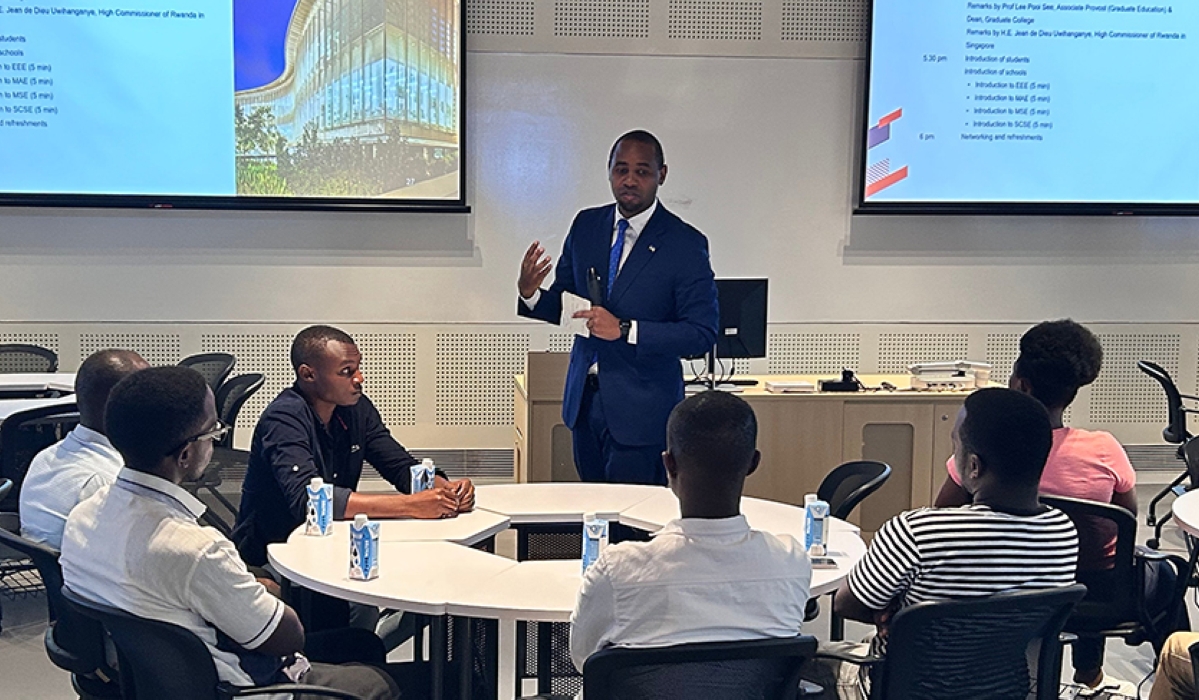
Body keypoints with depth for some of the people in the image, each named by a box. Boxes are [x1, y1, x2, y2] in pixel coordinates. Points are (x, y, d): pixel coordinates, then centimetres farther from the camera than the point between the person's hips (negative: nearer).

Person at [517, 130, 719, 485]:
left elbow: (702, 334, -13)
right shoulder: (586, 225, 6)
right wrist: (530, 294, -11)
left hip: (641, 406, -5)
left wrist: (624, 330, -23)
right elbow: (564, 304, 12)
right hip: (584, 398, 5)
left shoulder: (685, 244, -10)